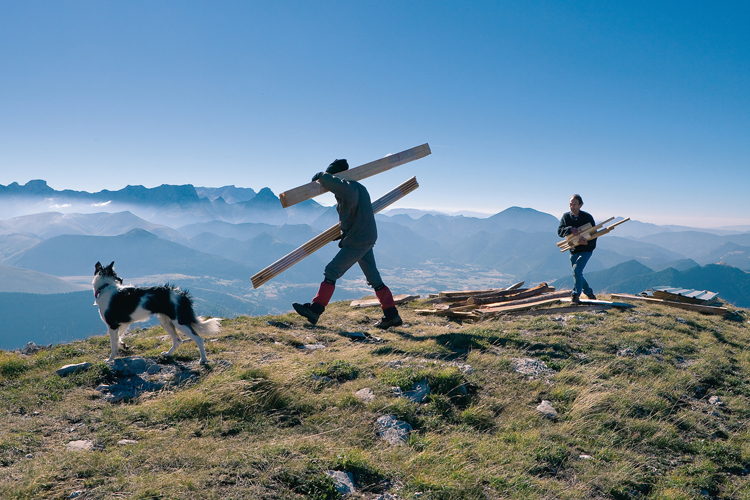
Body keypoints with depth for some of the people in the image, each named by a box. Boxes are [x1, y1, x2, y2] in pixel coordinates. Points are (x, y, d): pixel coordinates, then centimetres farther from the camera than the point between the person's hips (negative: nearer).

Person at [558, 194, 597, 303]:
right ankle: (589, 293, 37)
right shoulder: (566, 216, -1)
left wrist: (588, 242, -31)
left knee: (577, 270, -22)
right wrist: (570, 229, -33)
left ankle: (576, 295, -12)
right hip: (573, 250, 5)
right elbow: (560, 231, -12)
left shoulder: (587, 217, -10)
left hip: (585, 250, -5)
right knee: (577, 273, 15)